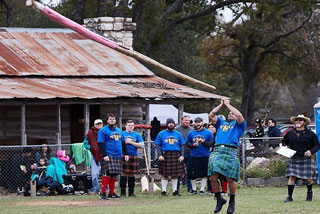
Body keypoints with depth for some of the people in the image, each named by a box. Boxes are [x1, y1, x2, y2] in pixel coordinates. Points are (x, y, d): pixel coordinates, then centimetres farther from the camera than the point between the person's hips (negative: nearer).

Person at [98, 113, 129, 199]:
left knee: (114, 175, 8)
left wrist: (126, 154, 17)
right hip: (108, 156, -7)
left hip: (118, 157, 7)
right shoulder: (103, 130, -3)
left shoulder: (119, 131, 19)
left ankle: (111, 193, 15)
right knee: (107, 174, -14)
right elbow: (101, 144, -9)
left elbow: (123, 143, 25)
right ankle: (102, 193, -13)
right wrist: (104, 155, -18)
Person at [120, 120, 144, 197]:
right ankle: (123, 192, -1)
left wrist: (131, 142, -5)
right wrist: (125, 142, -9)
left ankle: (131, 192, 12)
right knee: (123, 174, -5)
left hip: (133, 156, 2)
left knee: (132, 174, 6)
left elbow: (142, 145, 1)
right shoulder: (121, 134, 9)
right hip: (123, 156, -2)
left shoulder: (137, 135, 11)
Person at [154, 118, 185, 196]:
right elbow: (158, 145, 2)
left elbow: (182, 145, 12)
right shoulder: (161, 134, 5)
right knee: (165, 175, -1)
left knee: (175, 174, 5)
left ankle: (175, 191, 12)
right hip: (165, 156, -2)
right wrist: (160, 155, -11)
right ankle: (164, 191, 4)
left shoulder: (178, 134, 11)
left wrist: (182, 155, -2)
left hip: (176, 156, 2)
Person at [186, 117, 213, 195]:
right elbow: (187, 143, 12)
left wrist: (204, 142, -13)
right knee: (193, 174, 1)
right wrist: (192, 145, -8)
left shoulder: (208, 132, 3)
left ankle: (202, 189, 8)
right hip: (194, 156, 2)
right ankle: (194, 189, 15)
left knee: (204, 174, -1)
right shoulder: (191, 133, 8)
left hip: (205, 156, -2)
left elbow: (212, 143, 2)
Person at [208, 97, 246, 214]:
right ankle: (219, 199, 10)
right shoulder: (221, 123, 29)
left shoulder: (238, 125, 17)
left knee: (230, 179, -7)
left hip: (230, 152, -4)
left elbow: (239, 115, -2)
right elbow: (211, 115, 19)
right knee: (213, 177, -7)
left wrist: (228, 104, 8)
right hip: (217, 151, 4)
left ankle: (232, 201, 12)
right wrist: (222, 104, 18)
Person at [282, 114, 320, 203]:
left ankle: (309, 192, 31)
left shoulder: (310, 134, -1)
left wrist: (311, 151, -16)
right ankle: (289, 197, -5)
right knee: (291, 177, -9)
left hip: (306, 159, -2)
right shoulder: (290, 134, 8)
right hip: (294, 159, 2)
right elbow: (284, 141, 24)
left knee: (308, 179, 0)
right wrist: (285, 146, 2)